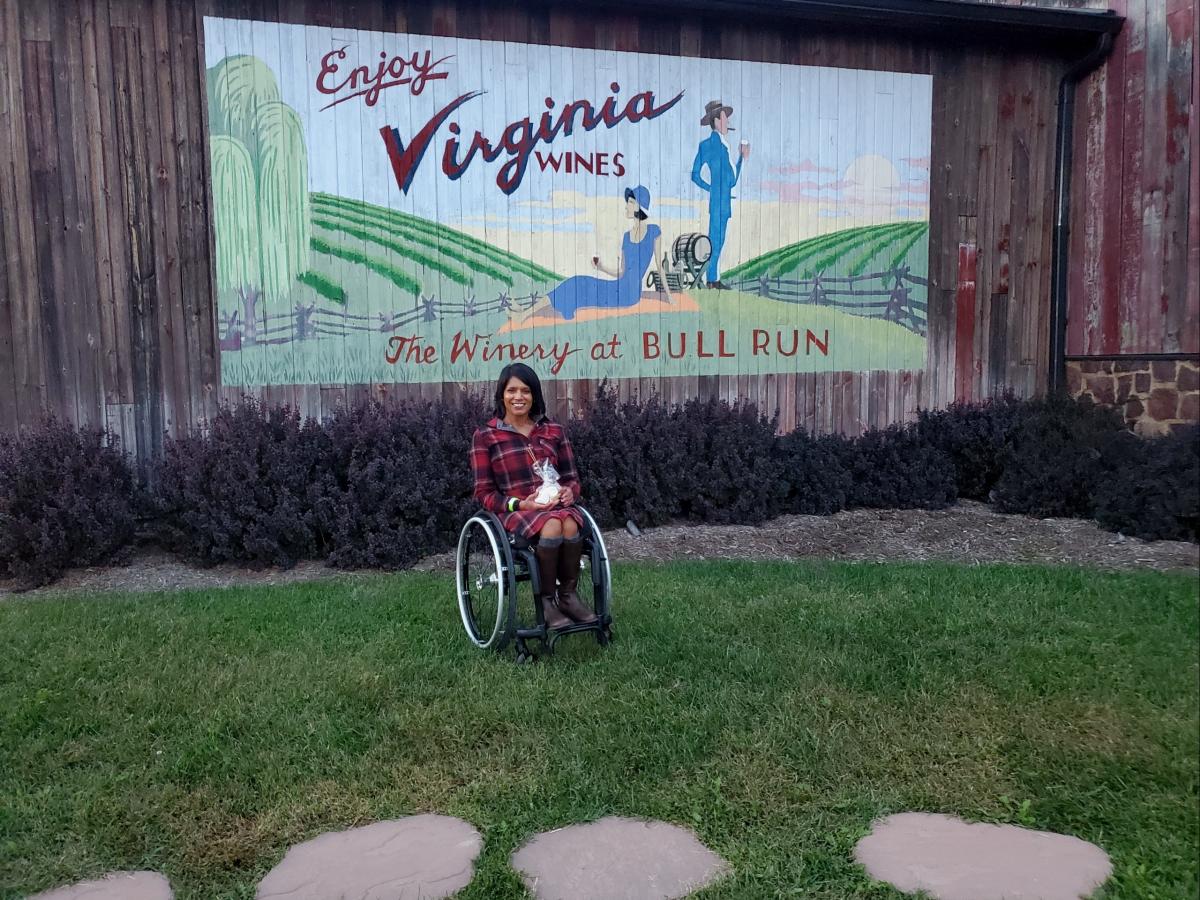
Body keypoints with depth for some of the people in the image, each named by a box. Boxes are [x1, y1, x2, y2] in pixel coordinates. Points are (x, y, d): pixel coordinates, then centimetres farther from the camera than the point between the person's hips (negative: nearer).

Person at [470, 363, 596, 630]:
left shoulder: (554, 431, 12)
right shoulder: (485, 436, 2)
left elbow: (571, 477, 14)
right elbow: (484, 493, 0)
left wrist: (569, 492, -10)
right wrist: (520, 504, -17)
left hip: (555, 504, 3)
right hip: (514, 511, -3)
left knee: (570, 524, -33)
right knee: (552, 525, -35)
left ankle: (568, 594, -12)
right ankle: (545, 600, -16)